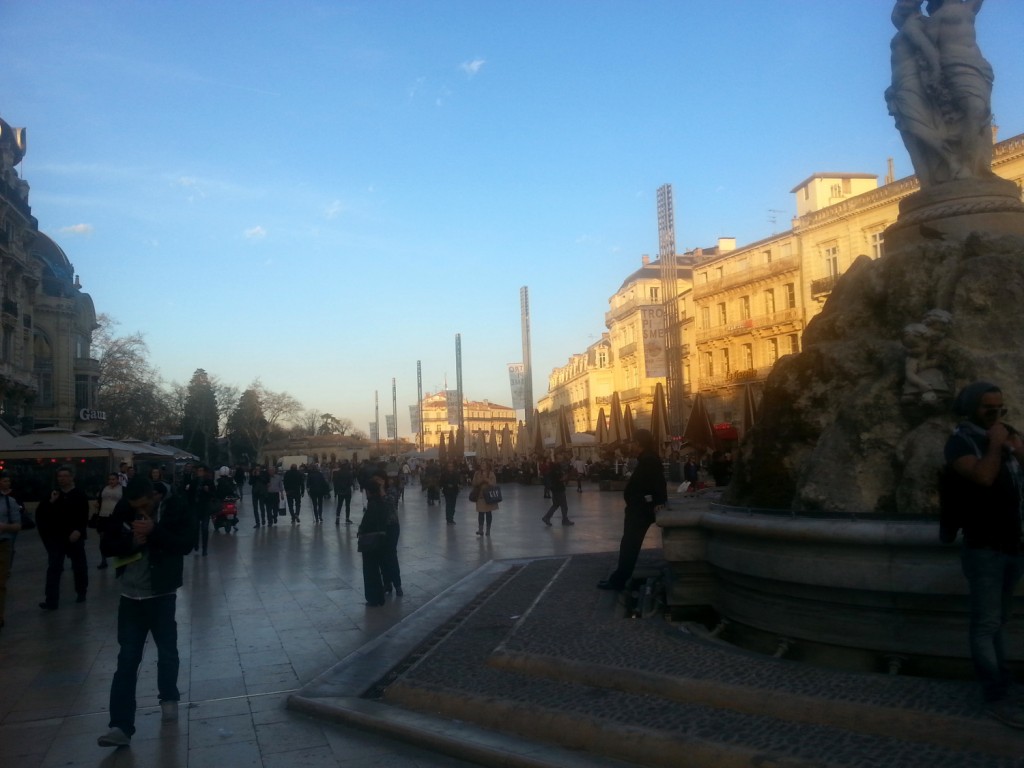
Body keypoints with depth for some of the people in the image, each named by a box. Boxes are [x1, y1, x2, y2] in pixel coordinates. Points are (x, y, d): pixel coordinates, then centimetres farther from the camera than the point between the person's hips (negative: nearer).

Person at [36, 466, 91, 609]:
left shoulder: (79, 495, -2)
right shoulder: (52, 494, 6)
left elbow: (84, 516, -8)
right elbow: (40, 513, 2)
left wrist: (78, 531, -21)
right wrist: (50, 502, -12)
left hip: (74, 537, -2)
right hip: (55, 537, 2)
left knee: (79, 566, 11)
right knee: (54, 568, -3)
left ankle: (81, 593, 28)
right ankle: (51, 601, -4)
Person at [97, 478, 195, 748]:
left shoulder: (176, 507, -12)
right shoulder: (124, 510, -4)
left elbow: (187, 543, -19)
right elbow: (106, 545, 0)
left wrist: (154, 531, -29)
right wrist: (131, 540, -19)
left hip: (162, 595, -2)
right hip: (131, 595, 2)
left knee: (167, 652, 14)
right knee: (127, 660, 0)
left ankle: (168, 698, 38)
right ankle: (121, 726, 0)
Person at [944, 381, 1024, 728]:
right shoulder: (961, 442, -6)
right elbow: (983, 477, -24)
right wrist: (995, 445, -11)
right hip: (984, 546, -6)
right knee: (986, 623, -4)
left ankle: (996, 684, 24)